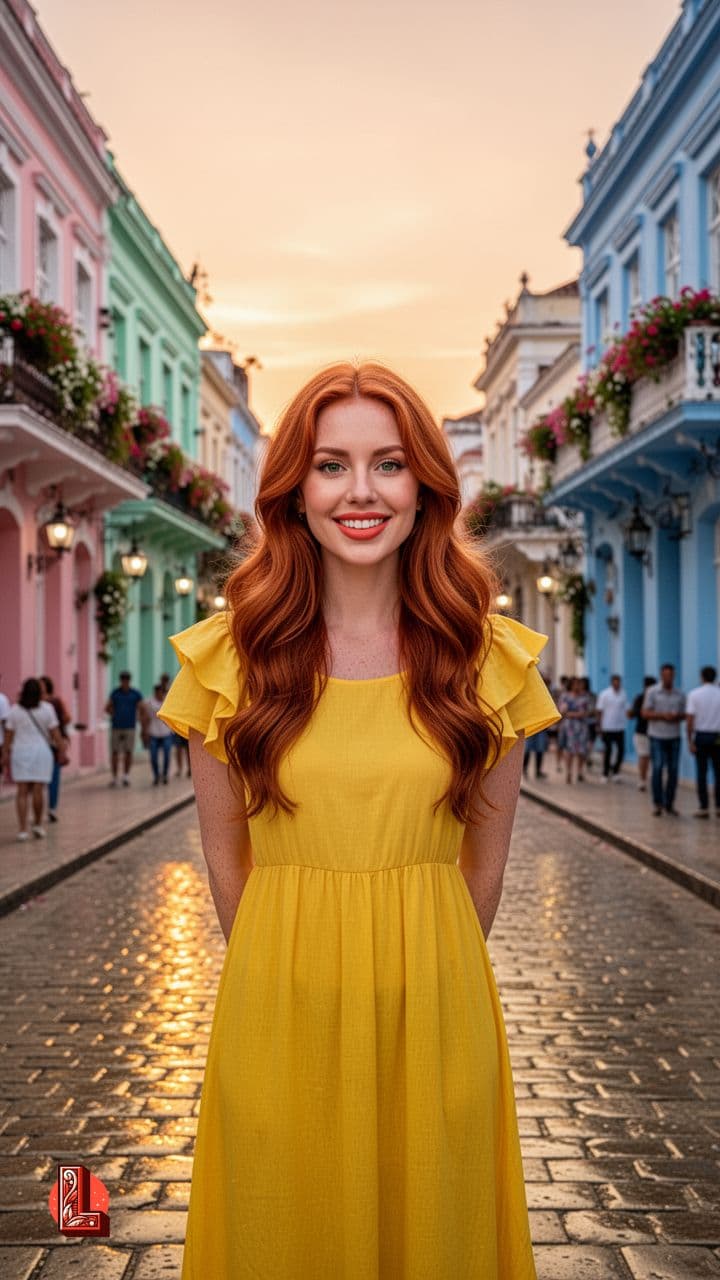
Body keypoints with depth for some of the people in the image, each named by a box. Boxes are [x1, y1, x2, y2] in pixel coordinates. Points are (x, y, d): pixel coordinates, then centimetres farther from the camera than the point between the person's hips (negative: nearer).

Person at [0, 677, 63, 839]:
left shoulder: (14, 710, -3)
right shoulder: (47, 708, -4)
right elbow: (55, 733, -4)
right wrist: (61, 748, 3)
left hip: (20, 752, 1)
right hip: (41, 752, -1)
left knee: (22, 792, 2)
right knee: (38, 791, 4)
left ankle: (22, 829, -4)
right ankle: (38, 824, 14)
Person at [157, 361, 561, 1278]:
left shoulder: (491, 656, -3)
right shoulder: (227, 655, -4)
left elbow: (484, 858, 5)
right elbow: (225, 856, 4)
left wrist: (424, 975, 11)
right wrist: (294, 971, 10)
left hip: (438, 1015, 0)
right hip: (279, 1012, 0)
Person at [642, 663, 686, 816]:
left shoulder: (680, 694, 9)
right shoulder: (652, 692, -1)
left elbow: (683, 714, 14)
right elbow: (645, 713, -3)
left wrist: (677, 717, -10)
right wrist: (662, 715, -17)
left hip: (674, 737, 3)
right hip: (657, 736, -3)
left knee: (673, 771, 3)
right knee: (658, 769, -6)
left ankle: (669, 804, 12)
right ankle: (658, 804, 1)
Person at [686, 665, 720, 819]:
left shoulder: (694, 694, -4)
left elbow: (690, 719, -9)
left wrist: (690, 740, -5)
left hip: (701, 736, -1)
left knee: (701, 773, 3)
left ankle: (703, 808, 2)